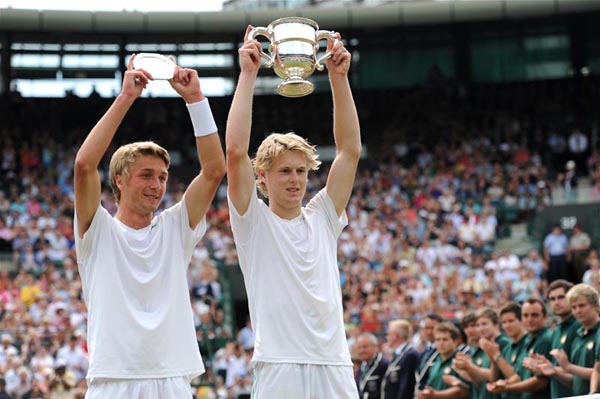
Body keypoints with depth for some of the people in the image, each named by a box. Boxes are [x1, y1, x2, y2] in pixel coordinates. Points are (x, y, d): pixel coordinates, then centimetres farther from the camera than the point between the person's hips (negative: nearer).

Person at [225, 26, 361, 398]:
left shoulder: (323, 218, 15)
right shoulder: (254, 221, 5)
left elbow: (350, 149, 9)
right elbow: (235, 151, -7)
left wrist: (339, 76, 3)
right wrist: (248, 74, -7)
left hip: (335, 368, 4)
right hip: (278, 367, -4)